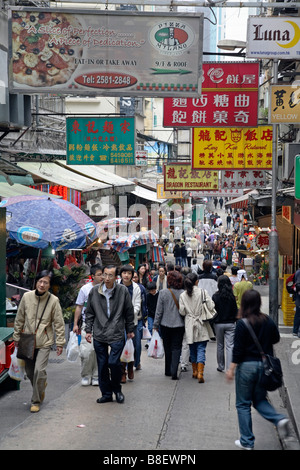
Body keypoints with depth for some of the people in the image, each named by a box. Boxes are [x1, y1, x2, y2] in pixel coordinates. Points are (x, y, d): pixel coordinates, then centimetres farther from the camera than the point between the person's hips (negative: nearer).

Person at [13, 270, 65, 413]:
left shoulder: (53, 300, -9)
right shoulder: (27, 296, -2)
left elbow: (59, 323, -4)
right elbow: (19, 319, 8)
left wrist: (60, 342, -5)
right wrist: (16, 337, 10)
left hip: (44, 342, -3)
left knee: (39, 370, -13)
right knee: (29, 371, 12)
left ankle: (36, 401, 3)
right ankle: (41, 385, 43)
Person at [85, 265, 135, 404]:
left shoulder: (123, 291, -3)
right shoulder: (94, 291, 2)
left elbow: (129, 312, 7)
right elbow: (89, 313, 11)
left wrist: (130, 330, 10)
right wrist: (88, 330, 7)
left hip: (117, 335, -2)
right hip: (99, 335, 3)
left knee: (113, 362, -12)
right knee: (102, 365, 6)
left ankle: (117, 389, 13)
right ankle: (106, 394, 20)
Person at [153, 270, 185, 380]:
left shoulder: (163, 293, -9)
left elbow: (159, 311, -5)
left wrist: (156, 325, 4)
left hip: (166, 325, 0)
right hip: (179, 325, 0)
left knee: (167, 348, 14)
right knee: (176, 348, 3)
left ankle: (168, 371, 23)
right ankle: (174, 372, -9)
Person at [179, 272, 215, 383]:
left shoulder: (183, 295, -3)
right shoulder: (203, 292, -9)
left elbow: (182, 312, -2)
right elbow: (210, 307, -11)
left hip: (189, 326, 2)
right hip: (201, 325, -2)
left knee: (192, 350, 15)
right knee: (201, 349, -2)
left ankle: (195, 371, 24)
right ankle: (200, 373, -13)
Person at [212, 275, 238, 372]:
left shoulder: (215, 296, -9)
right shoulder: (232, 296, -7)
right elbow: (235, 310, -2)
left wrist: (213, 323, 5)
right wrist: (235, 321, 10)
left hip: (218, 324, 0)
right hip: (230, 324, 0)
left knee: (220, 346, 14)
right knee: (229, 346, 1)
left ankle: (221, 366, 23)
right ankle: (229, 368, -5)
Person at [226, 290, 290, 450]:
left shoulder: (242, 324, -15)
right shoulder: (268, 321, 0)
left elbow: (238, 349, -15)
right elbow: (276, 339, 14)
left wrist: (231, 369, -9)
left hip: (247, 366, -5)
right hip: (265, 365, 5)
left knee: (243, 404, 8)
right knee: (260, 399, 21)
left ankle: (247, 441, 12)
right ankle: (279, 419, -5)